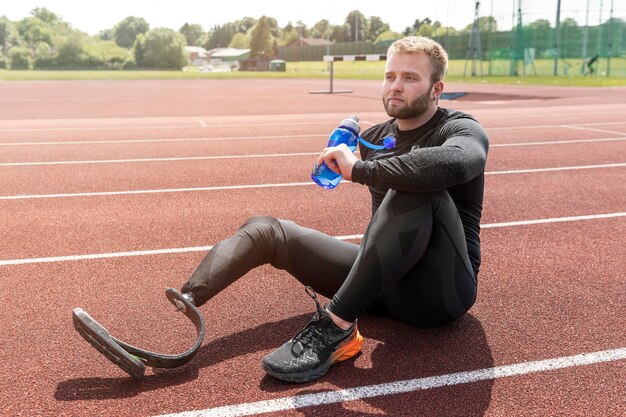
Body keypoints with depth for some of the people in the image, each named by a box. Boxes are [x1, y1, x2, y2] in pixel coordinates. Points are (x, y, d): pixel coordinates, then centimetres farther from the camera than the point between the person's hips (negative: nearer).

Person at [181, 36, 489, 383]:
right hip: (387, 283, 6)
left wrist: (359, 169, -29)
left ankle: (337, 326, -35)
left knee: (418, 183, -34)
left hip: (443, 289, -6)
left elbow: (453, 164, -34)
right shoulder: (374, 138, 12)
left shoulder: (461, 130, -7)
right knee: (265, 230, -2)